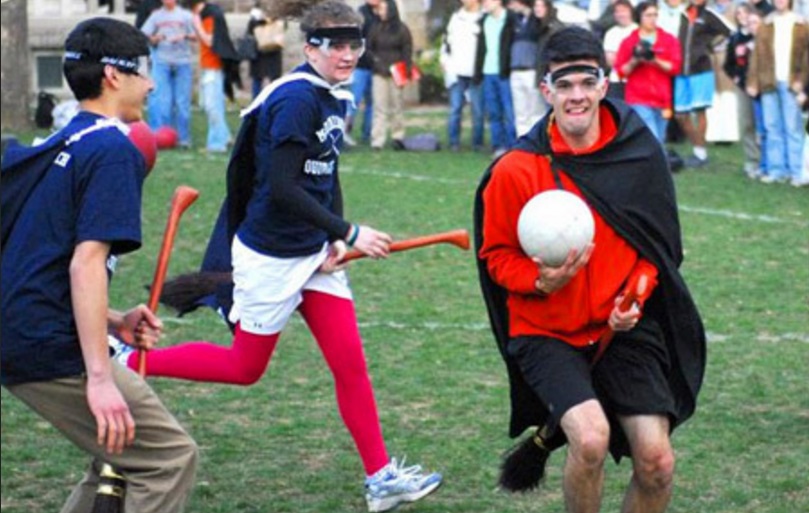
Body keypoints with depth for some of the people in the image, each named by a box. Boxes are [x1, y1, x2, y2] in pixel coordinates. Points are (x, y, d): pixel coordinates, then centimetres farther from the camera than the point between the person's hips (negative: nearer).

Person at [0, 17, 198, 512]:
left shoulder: (60, 145, 18)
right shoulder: (114, 149, -9)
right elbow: (86, 263, -20)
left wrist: (113, 322, 17)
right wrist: (99, 377, -24)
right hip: (54, 348, -10)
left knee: (125, 447, 21)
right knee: (171, 457, -4)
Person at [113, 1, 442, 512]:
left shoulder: (334, 99, 6)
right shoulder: (295, 100, -21)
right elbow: (283, 188, -26)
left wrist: (337, 241, 0)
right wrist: (348, 232, -23)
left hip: (316, 253, 8)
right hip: (271, 254, -8)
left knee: (351, 364, 4)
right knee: (245, 368, 7)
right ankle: (128, 363, 22)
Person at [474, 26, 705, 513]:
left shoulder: (641, 154, -5)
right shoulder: (515, 171, -12)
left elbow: (659, 244, 8)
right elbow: (496, 254, 0)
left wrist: (635, 297, -8)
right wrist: (541, 280, -20)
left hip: (623, 330, 3)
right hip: (546, 332, -3)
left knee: (657, 461, -7)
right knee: (591, 437, -26)